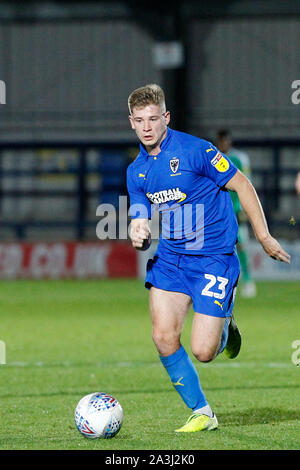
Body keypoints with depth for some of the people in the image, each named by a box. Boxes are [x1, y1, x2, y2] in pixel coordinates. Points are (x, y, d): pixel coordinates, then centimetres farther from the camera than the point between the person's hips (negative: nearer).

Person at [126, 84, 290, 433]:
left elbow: (242, 186, -7)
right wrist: (137, 237, -16)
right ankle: (201, 413, 7)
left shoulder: (194, 150, -13)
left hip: (213, 257, -5)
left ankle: (225, 326, 26)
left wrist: (264, 238, -7)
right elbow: (140, 220, 10)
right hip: (169, 257, 6)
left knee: (203, 351, -11)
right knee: (163, 337, -10)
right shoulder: (136, 171, 6)